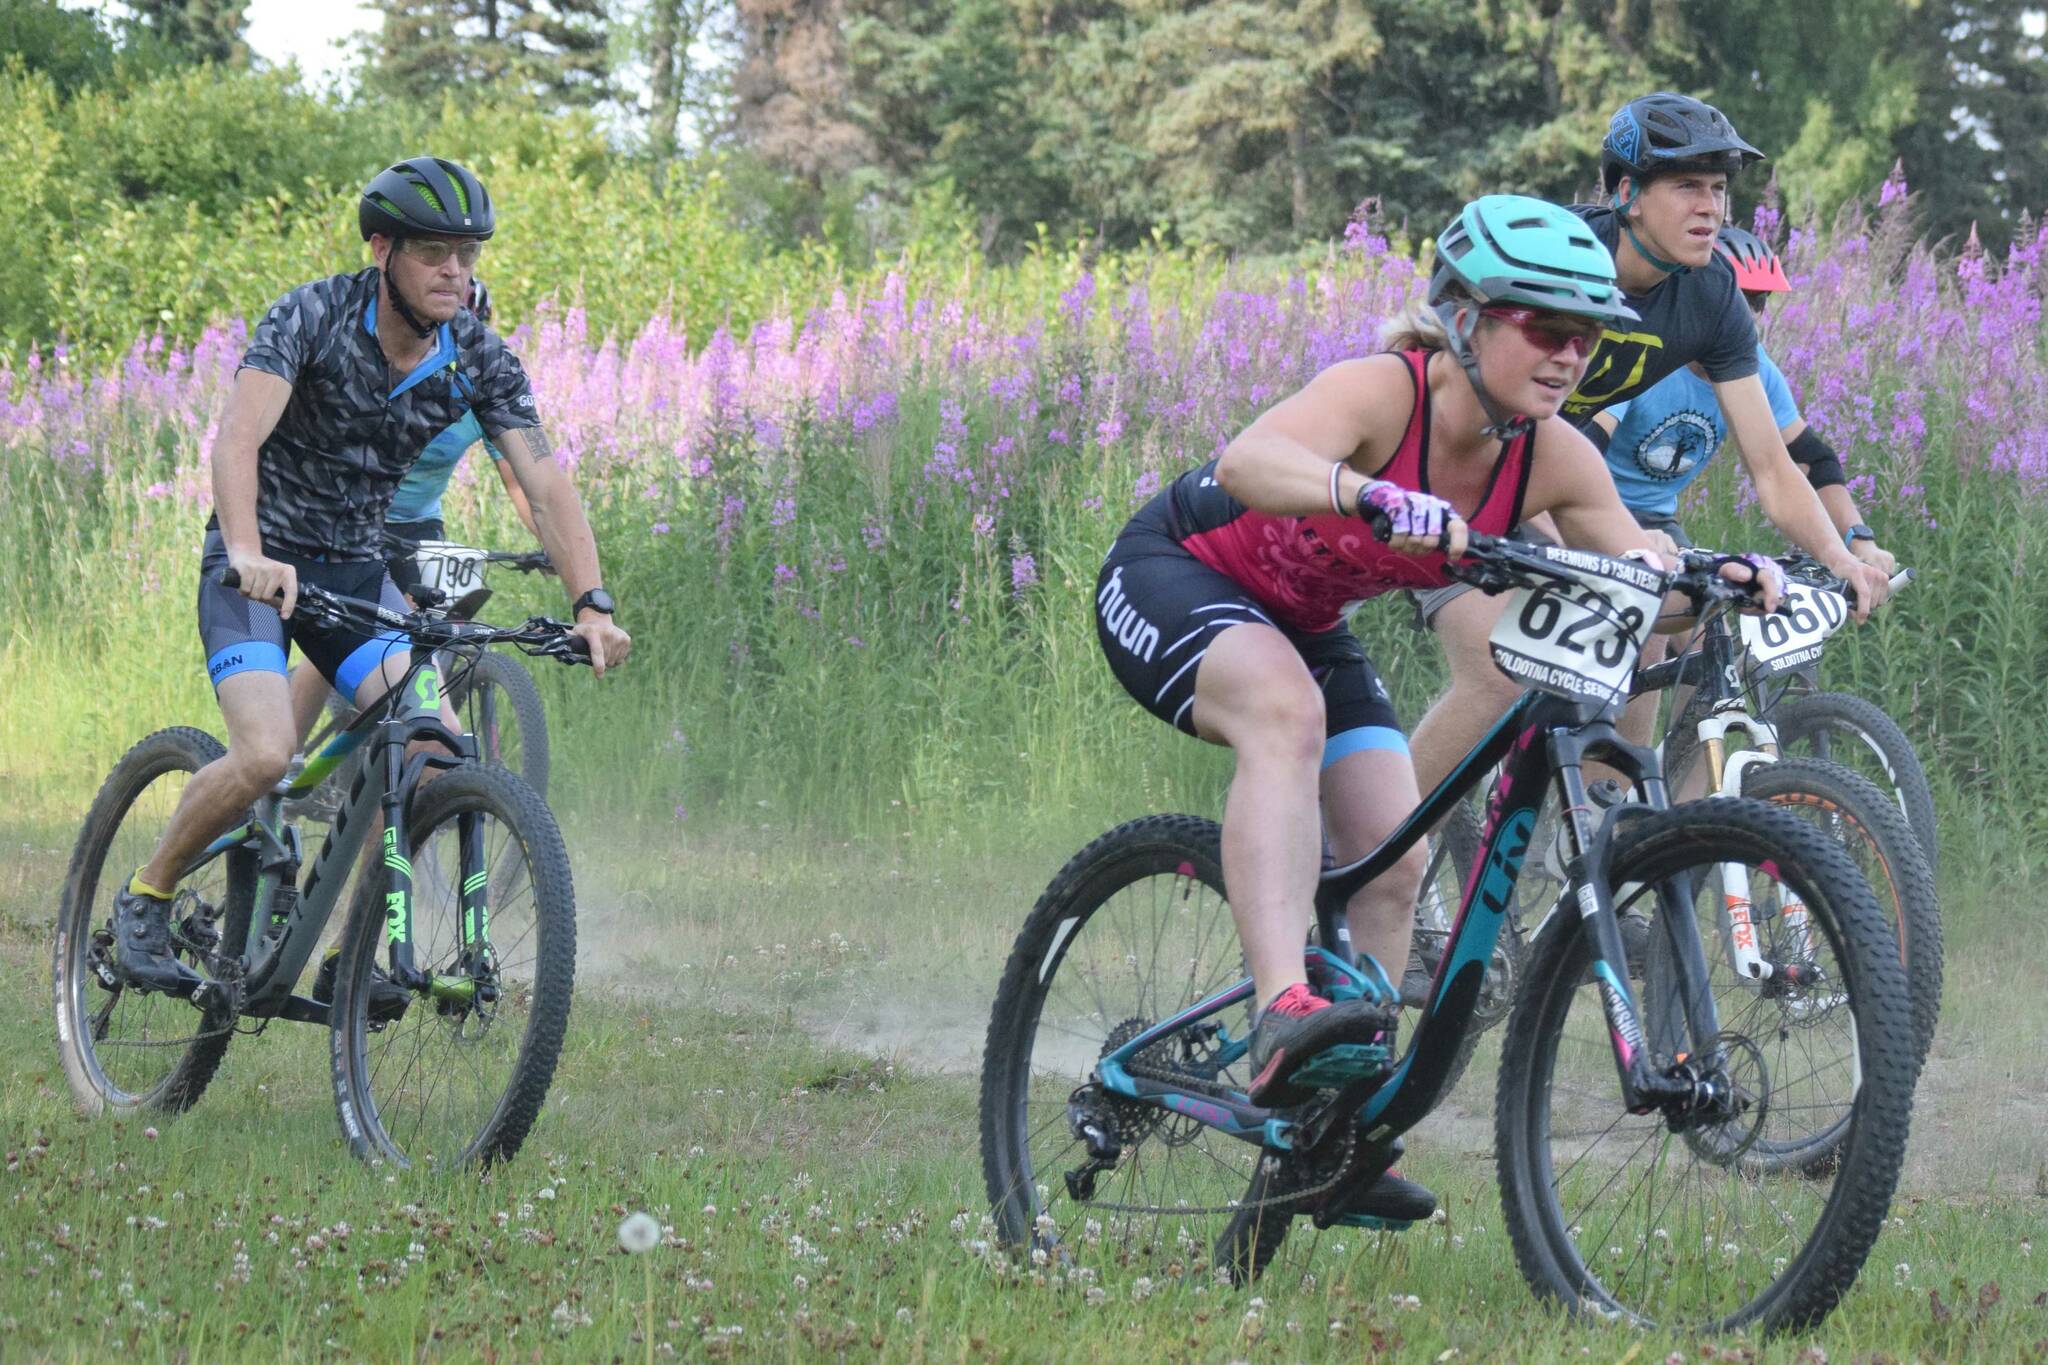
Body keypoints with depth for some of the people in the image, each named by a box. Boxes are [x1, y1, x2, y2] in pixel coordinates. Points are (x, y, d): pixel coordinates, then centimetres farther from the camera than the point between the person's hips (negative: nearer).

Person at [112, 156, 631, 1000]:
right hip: (261, 565, -5)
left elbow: (544, 483, -13)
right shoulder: (313, 317, -19)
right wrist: (249, 553, -49)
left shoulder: (480, 360, -7)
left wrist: (591, 603, -27)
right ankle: (145, 899, 0)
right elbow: (239, 437, -32)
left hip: (355, 571, 5)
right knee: (265, 754, -25)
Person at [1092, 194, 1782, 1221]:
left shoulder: (1553, 459, -14)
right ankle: (1281, 1009, -51)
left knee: (1393, 864, -4)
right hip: (1174, 578, -7)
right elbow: (1247, 463, -50)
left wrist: (1720, 580, -29)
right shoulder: (1385, 390, -33)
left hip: (1304, 625, 8)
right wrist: (1374, 499, -68)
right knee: (1287, 711, -38)